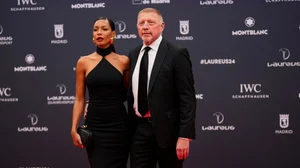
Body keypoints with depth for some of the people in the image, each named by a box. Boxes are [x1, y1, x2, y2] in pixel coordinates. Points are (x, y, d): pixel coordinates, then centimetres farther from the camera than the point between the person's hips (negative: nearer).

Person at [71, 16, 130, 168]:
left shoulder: (123, 61, 2)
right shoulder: (84, 62, 1)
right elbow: (79, 99, 2)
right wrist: (74, 128, -4)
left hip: (118, 125, 1)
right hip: (94, 126, -1)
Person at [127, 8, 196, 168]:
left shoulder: (176, 54, -9)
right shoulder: (133, 55, 10)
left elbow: (187, 98, -13)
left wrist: (185, 135, -19)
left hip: (167, 129, -5)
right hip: (139, 129, 5)